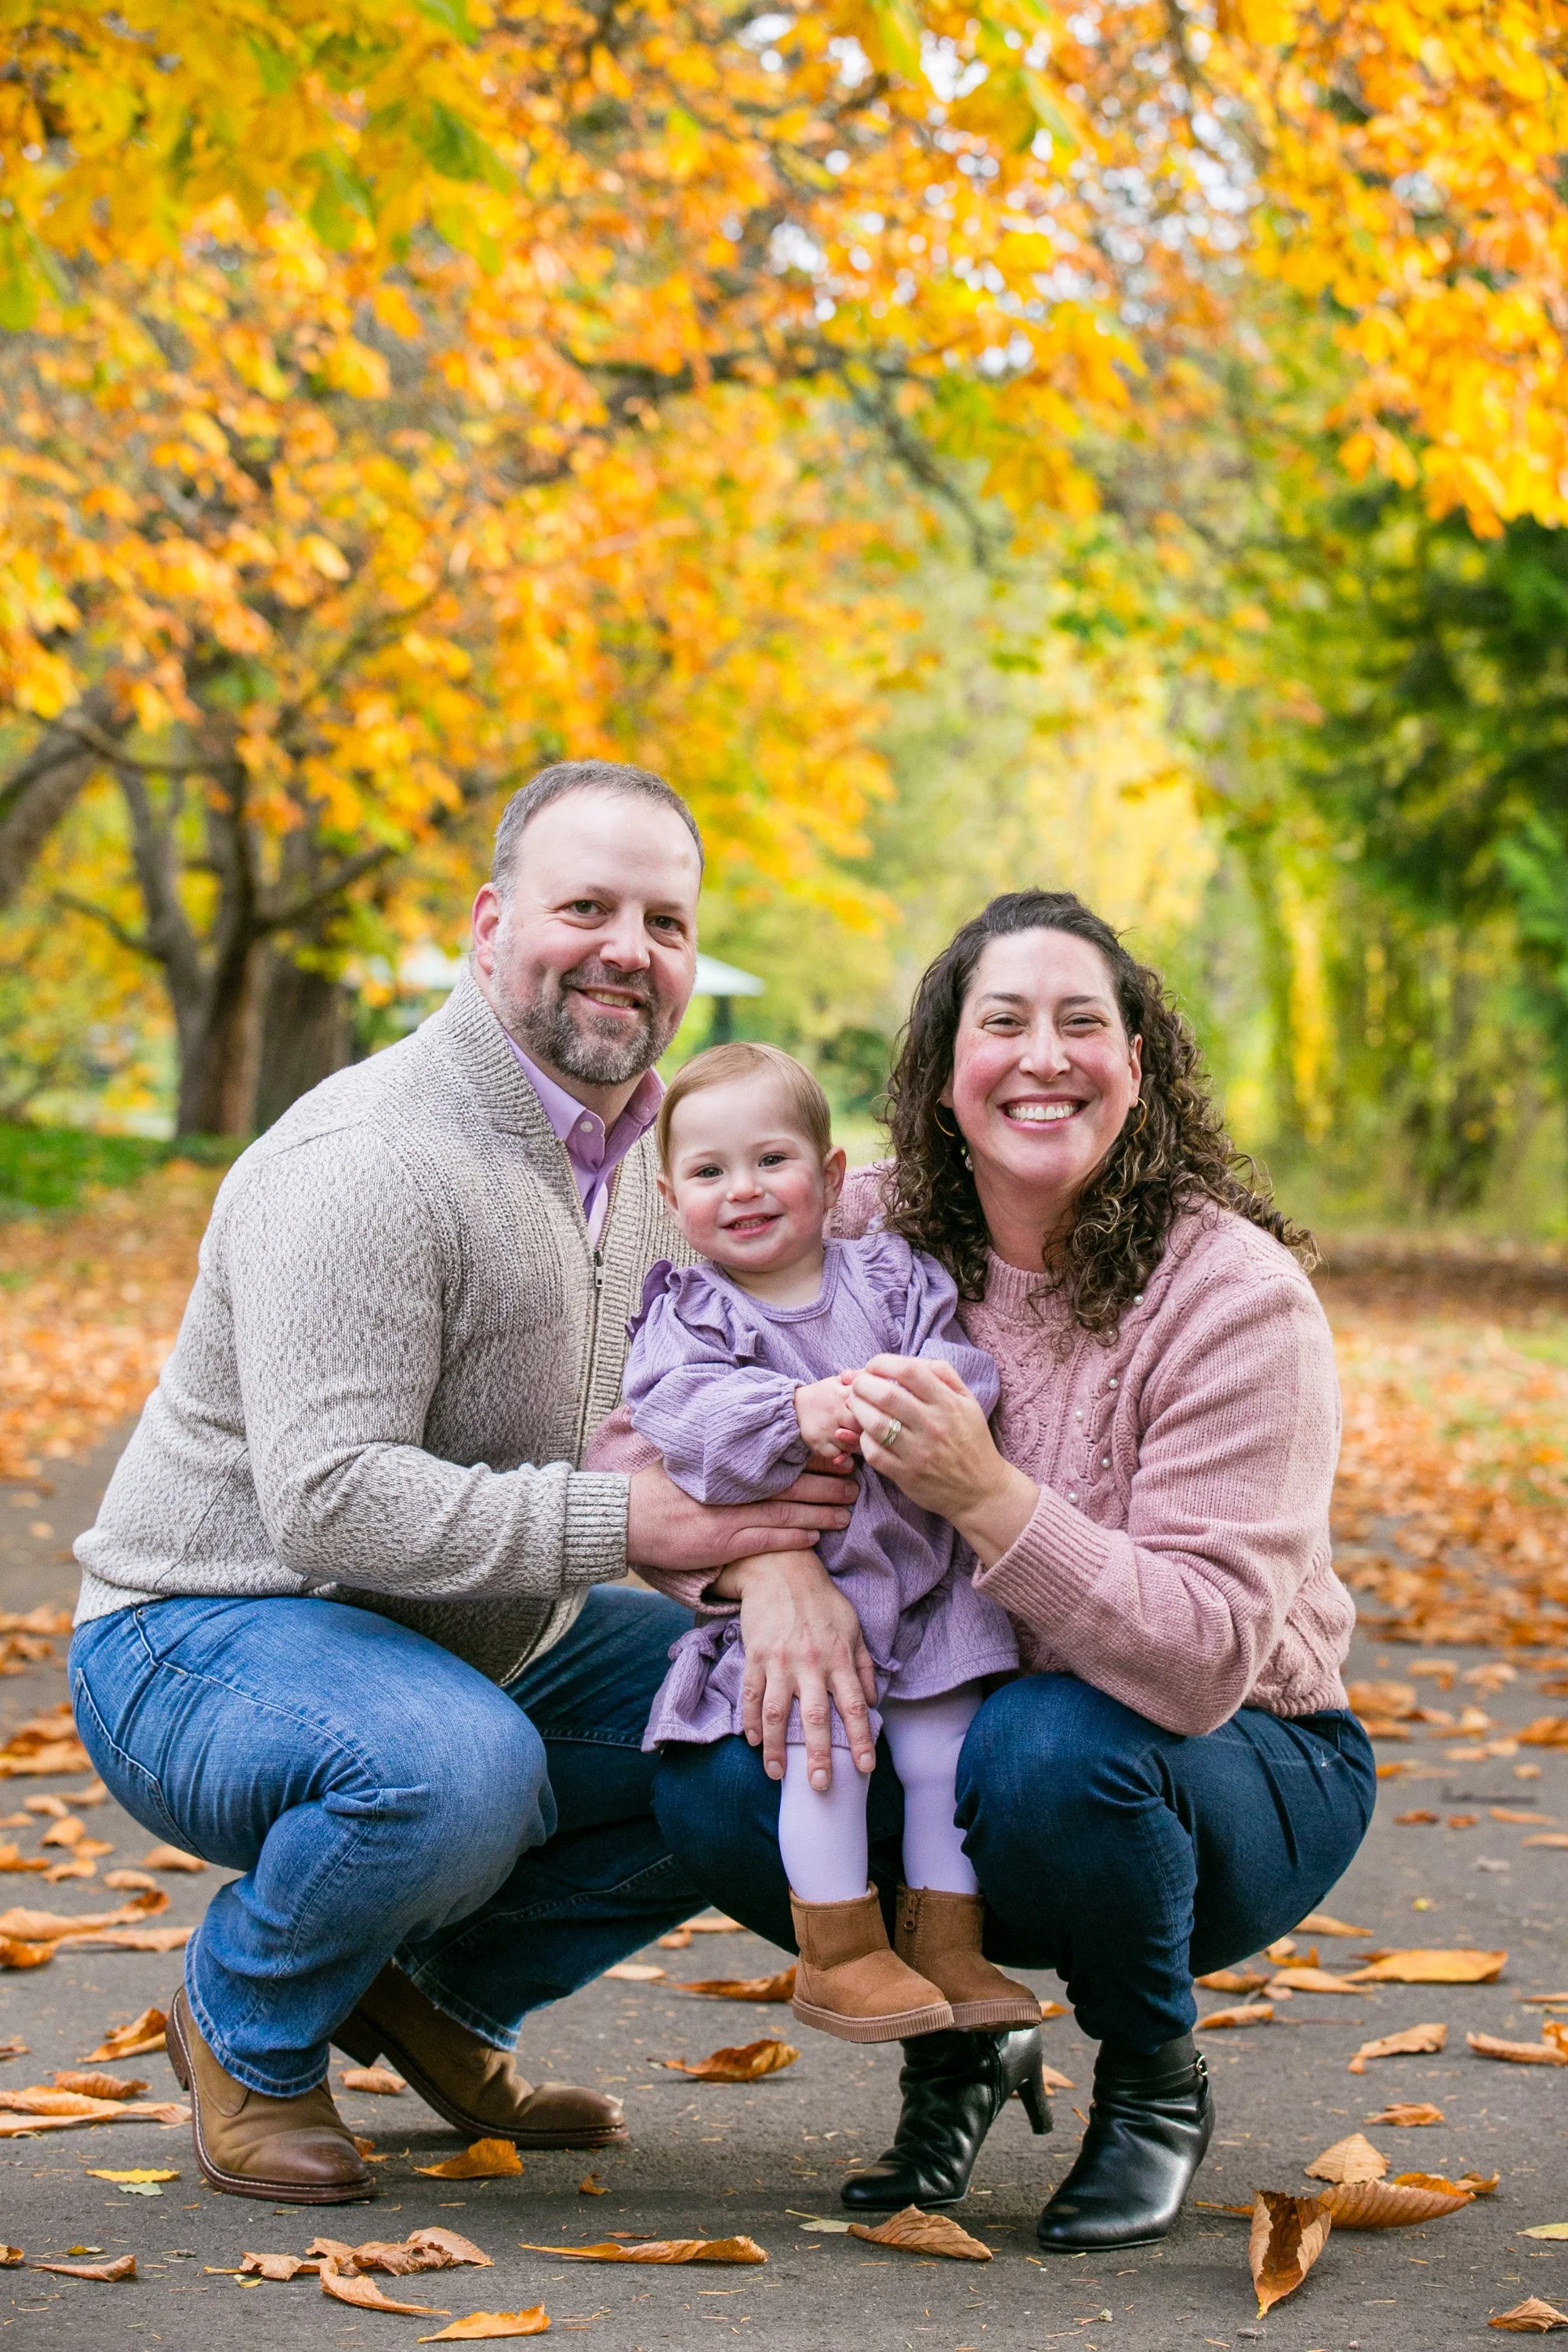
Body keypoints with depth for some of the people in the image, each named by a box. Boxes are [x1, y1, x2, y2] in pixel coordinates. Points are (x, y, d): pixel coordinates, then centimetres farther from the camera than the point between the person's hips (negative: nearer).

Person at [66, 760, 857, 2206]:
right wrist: (632, 1520, -34)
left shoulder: (650, 1145, 5)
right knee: (455, 1769, -38)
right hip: (207, 1635, -9)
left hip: (485, 1644, 9)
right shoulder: (373, 1164, -25)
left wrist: (782, 1564, -21)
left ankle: (444, 1989, 14)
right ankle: (248, 2029, -5)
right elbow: (329, 1498, -32)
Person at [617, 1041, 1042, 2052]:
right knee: (822, 1740, -17)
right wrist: (795, 1416, -34)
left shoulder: (894, 1278, 7)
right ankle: (841, 1954, -4)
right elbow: (680, 1412, -19)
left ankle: (948, 1943, 16)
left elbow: (963, 1364, -6)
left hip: (921, 1580, 3)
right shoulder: (686, 1314, 0)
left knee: (942, 1744, 1)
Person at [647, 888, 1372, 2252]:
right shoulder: (873, 1237, -7)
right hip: (953, 1730, 4)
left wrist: (988, 1497, -42)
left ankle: (1157, 2085, -4)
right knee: (717, 1788, -24)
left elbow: (1206, 1656, -29)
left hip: (1239, 1771, -3)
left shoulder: (1236, 1297, -21)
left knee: (1048, 1749, -36)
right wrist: (764, 1561, -29)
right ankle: (953, 2046, 6)